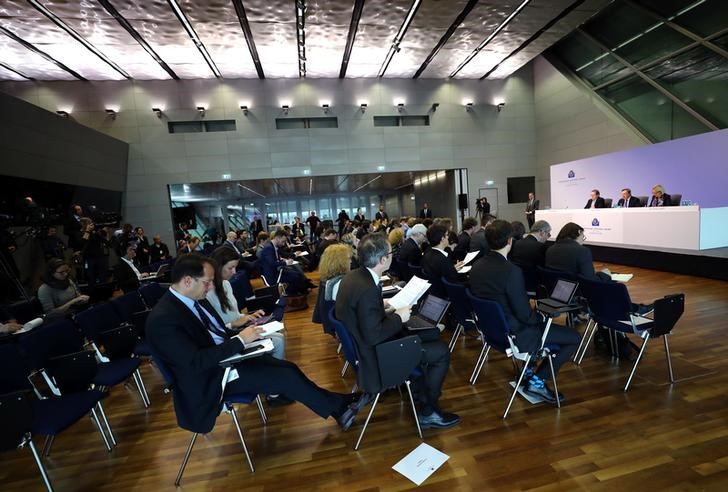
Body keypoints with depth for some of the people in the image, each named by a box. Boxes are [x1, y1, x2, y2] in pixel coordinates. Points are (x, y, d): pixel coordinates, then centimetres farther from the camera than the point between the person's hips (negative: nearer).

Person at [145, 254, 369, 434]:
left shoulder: (195, 300, 2)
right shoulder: (163, 318, -24)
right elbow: (196, 363, -28)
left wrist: (242, 338, -6)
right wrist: (239, 340, -26)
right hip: (210, 378, -8)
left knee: (289, 368, -2)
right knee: (286, 377, -13)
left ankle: (337, 404, 9)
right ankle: (337, 408, 5)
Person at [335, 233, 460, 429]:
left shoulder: (353, 276, -3)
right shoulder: (368, 290, -32)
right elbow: (373, 336, -29)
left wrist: (383, 306, 6)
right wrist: (398, 317, -17)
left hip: (360, 345, 10)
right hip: (375, 358, -10)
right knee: (441, 352, -2)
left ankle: (423, 402, 30)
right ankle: (428, 411, 18)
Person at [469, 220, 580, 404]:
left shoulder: (476, 266, -6)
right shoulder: (511, 271, -29)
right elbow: (524, 314, -23)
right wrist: (541, 317, 0)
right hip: (513, 336, -8)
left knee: (535, 322, 34)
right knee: (574, 337, 7)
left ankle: (527, 371, 32)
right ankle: (537, 380, 9)